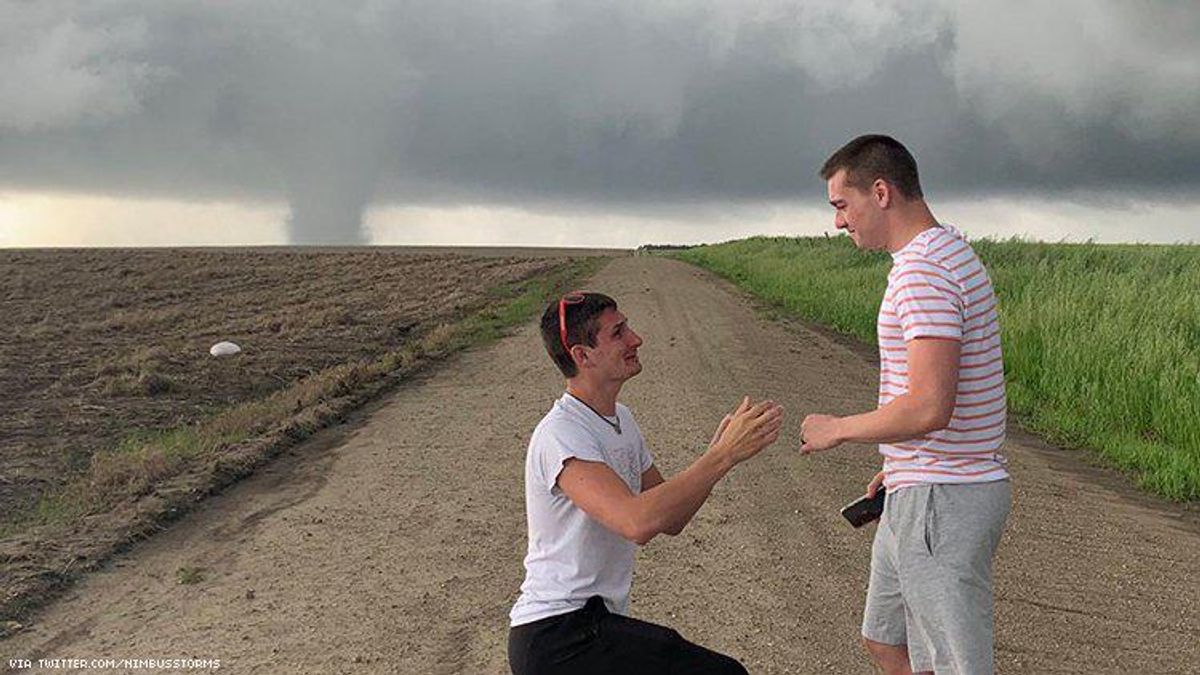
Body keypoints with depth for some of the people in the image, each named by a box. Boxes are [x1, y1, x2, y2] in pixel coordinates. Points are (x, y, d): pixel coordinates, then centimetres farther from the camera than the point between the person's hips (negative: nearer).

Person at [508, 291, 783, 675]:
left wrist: (718, 451, -3)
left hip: (599, 624, 10)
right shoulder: (561, 434, -18)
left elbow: (671, 520, 12)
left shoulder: (620, 419, 14)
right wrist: (725, 456, -27)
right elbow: (638, 522, -32)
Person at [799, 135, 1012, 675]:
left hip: (939, 503, -11)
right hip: (920, 491, 11)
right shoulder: (954, 255, 13)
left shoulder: (922, 270, -20)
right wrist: (899, 466, 21)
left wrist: (836, 430, -14)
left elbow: (929, 406, -29)